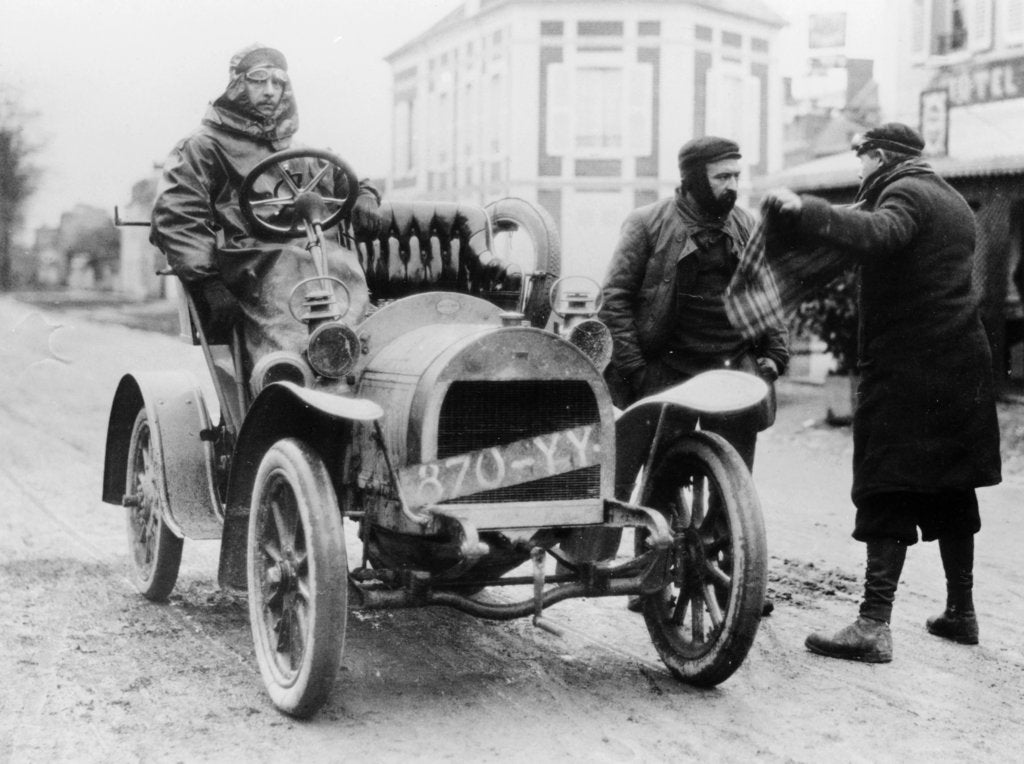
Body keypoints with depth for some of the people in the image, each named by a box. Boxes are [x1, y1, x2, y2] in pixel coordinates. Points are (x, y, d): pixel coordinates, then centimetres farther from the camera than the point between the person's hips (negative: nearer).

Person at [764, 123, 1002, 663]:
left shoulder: (904, 192, -8)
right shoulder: (953, 201, 22)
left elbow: (877, 235, -31)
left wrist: (804, 211, -39)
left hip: (905, 366, -9)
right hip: (962, 361, 9)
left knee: (888, 495, -10)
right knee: (951, 488, 16)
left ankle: (874, 624, -13)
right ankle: (960, 612, 24)